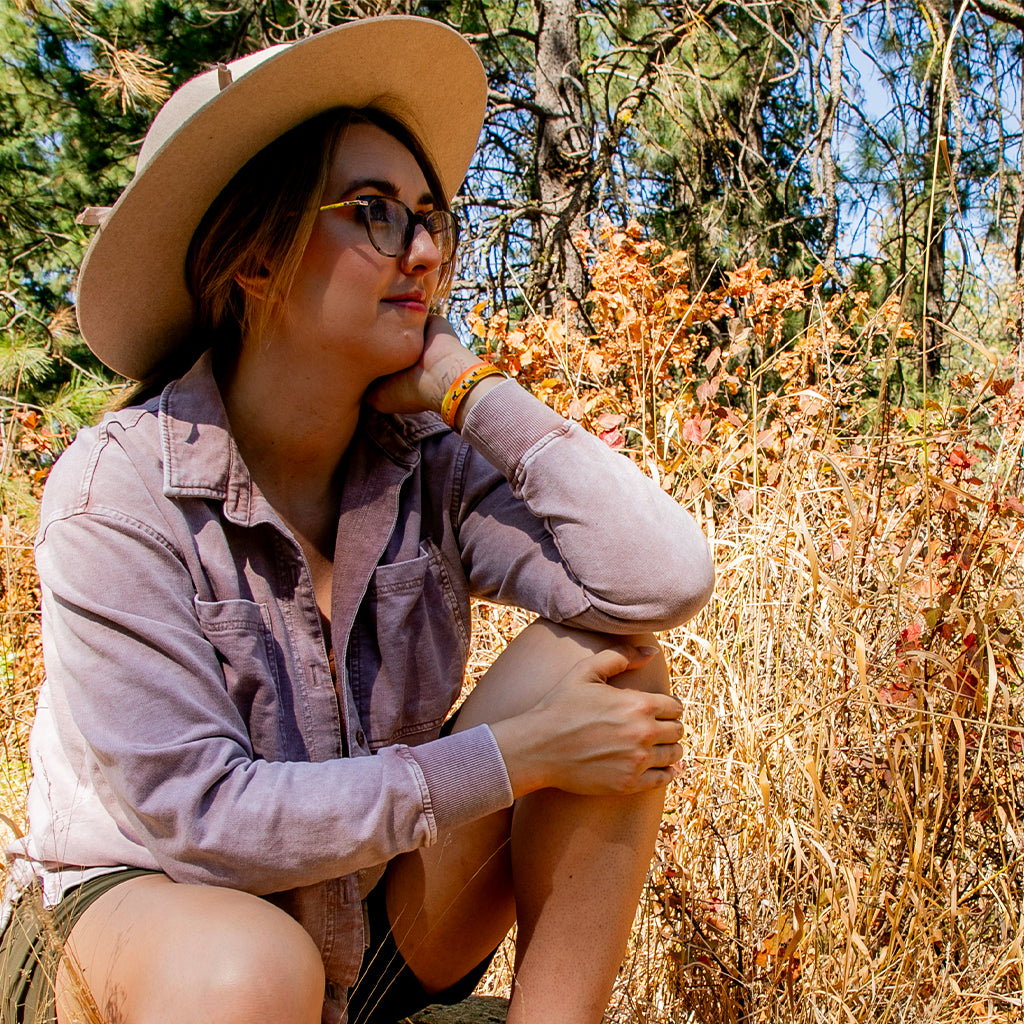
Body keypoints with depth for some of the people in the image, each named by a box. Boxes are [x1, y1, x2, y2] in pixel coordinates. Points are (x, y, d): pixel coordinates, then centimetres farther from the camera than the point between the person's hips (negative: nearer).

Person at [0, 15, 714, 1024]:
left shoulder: (427, 466, -10)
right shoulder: (118, 493, -21)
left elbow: (664, 582, -23)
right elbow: (195, 816, -24)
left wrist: (470, 389, -21)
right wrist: (508, 759, -25)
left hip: (379, 923, 4)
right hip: (139, 907, -3)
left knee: (611, 659, -17)